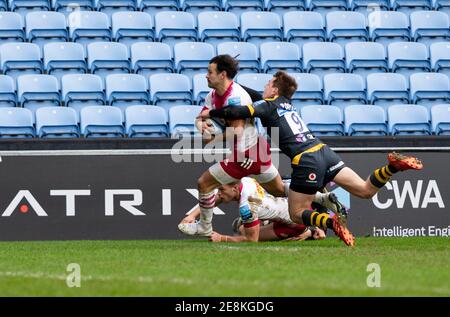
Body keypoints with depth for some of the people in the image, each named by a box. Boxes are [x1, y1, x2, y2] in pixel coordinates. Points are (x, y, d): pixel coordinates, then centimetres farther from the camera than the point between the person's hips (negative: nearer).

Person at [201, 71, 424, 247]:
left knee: (297, 214, 6)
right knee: (366, 190, 5)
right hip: (323, 151, 7)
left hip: (306, 161, -7)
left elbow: (241, 112, -16)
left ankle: (330, 221, -22)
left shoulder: (268, 106, 1)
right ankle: (393, 166, -17)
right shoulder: (286, 104, 23)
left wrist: (211, 113, -1)